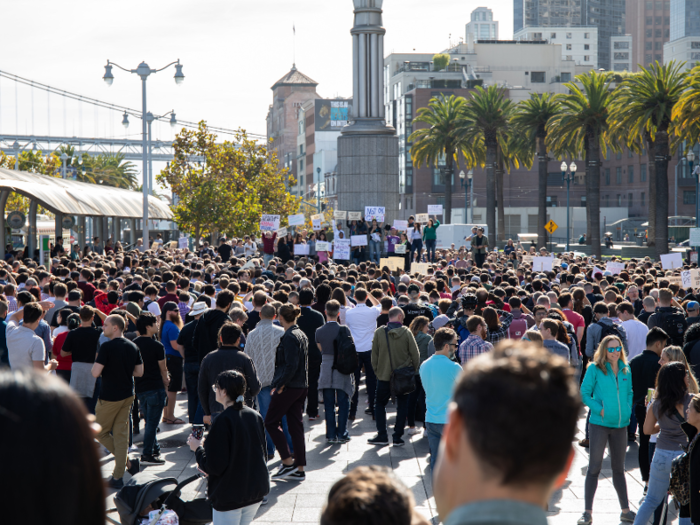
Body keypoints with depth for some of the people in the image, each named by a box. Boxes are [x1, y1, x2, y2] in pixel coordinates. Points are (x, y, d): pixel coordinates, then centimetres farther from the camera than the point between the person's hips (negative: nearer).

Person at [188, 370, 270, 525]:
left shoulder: (224, 421, -20)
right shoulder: (255, 416, 2)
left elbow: (214, 466, -20)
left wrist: (197, 448, -2)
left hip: (229, 496, -7)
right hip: (256, 493, 7)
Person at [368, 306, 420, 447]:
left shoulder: (379, 332, -6)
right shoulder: (406, 333, -9)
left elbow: (374, 355, 0)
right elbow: (416, 355, -6)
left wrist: (377, 371, 12)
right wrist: (413, 371, 9)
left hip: (384, 376, 0)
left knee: (380, 404, 14)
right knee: (402, 406, 11)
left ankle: (382, 436, 9)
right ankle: (397, 437, 9)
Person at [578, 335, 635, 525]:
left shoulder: (626, 370, 7)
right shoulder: (595, 369, -6)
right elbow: (584, 393, -5)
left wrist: (628, 410, 4)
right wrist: (599, 409, -14)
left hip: (620, 424, 4)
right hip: (599, 424, -4)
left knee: (619, 468, 14)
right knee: (594, 468, 0)